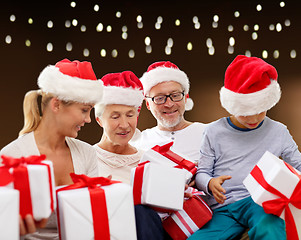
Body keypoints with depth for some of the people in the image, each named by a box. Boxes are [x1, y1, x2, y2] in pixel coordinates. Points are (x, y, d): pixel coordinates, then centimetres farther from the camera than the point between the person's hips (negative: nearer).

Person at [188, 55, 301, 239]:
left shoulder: (278, 132, 13)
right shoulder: (214, 131, 10)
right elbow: (201, 172, 10)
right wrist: (210, 183, -13)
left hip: (259, 202, -2)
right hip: (222, 209, 2)